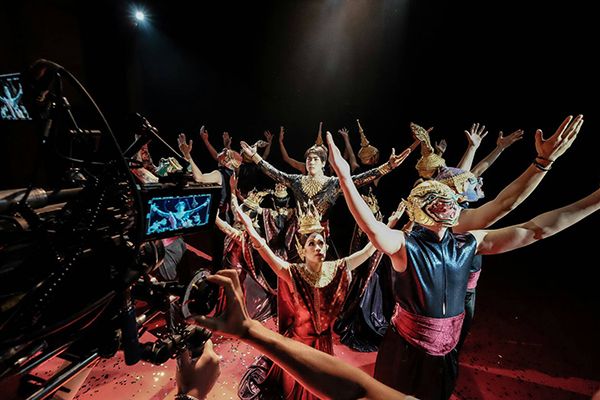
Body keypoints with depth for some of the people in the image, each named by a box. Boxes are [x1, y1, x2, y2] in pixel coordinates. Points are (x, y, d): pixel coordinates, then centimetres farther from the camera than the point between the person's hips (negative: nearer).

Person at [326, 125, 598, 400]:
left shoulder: (468, 243, -8)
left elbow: (537, 230, -6)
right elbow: (372, 228, -45)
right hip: (406, 351, -4)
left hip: (445, 354, 5)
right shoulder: (405, 245, -25)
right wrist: (345, 178, -59)